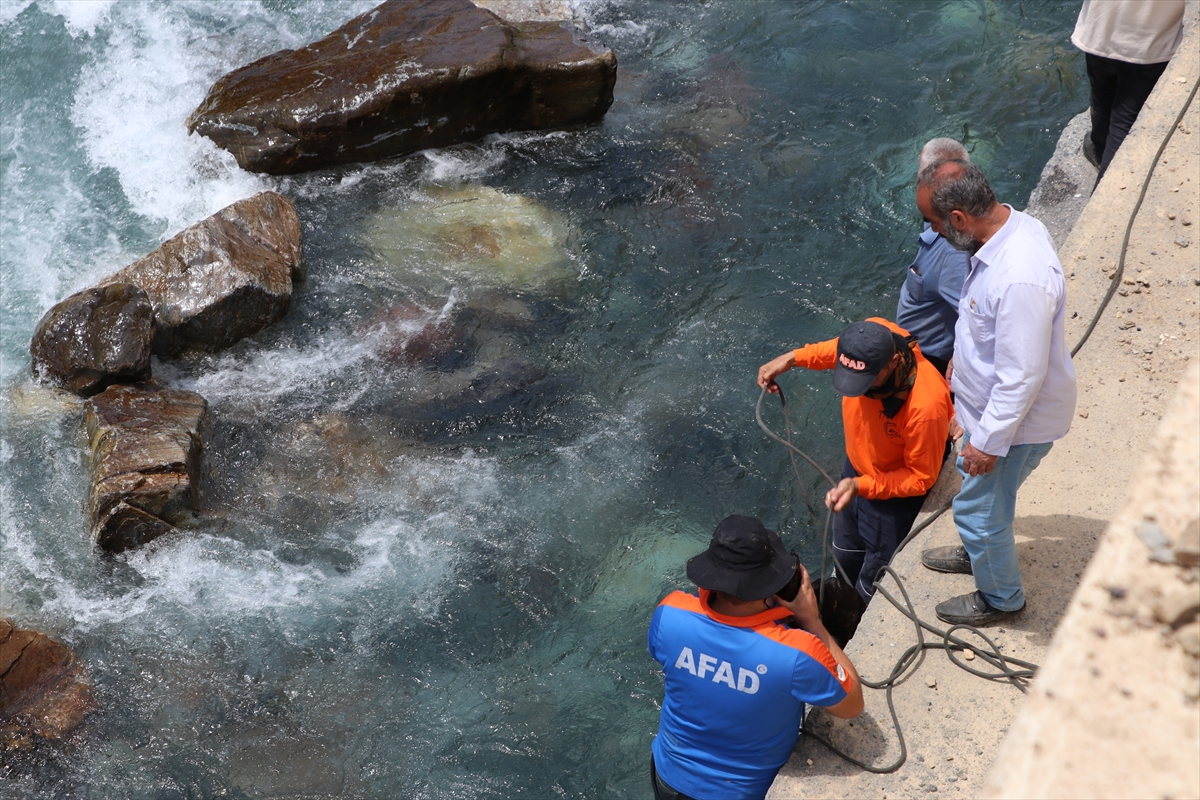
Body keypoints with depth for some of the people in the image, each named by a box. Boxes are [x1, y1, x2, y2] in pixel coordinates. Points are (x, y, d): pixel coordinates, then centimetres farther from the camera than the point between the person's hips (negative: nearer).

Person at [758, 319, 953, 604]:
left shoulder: (925, 406, -42)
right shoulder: (871, 336, -27)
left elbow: (920, 478, -25)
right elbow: (835, 348, 2)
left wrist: (861, 486, -35)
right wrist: (793, 357, -9)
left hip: (897, 489, -7)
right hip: (857, 465, 7)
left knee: (874, 583, 10)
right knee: (845, 556, 29)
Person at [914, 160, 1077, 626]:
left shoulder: (1020, 280, -40)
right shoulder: (1013, 224, -9)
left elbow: (1022, 377, -32)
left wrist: (988, 442, -21)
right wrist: (963, 358, 22)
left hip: (1015, 420, -9)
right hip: (994, 400, 9)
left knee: (979, 509, 13)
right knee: (982, 494, 31)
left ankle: (1000, 598, 38)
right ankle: (980, 553, 57)